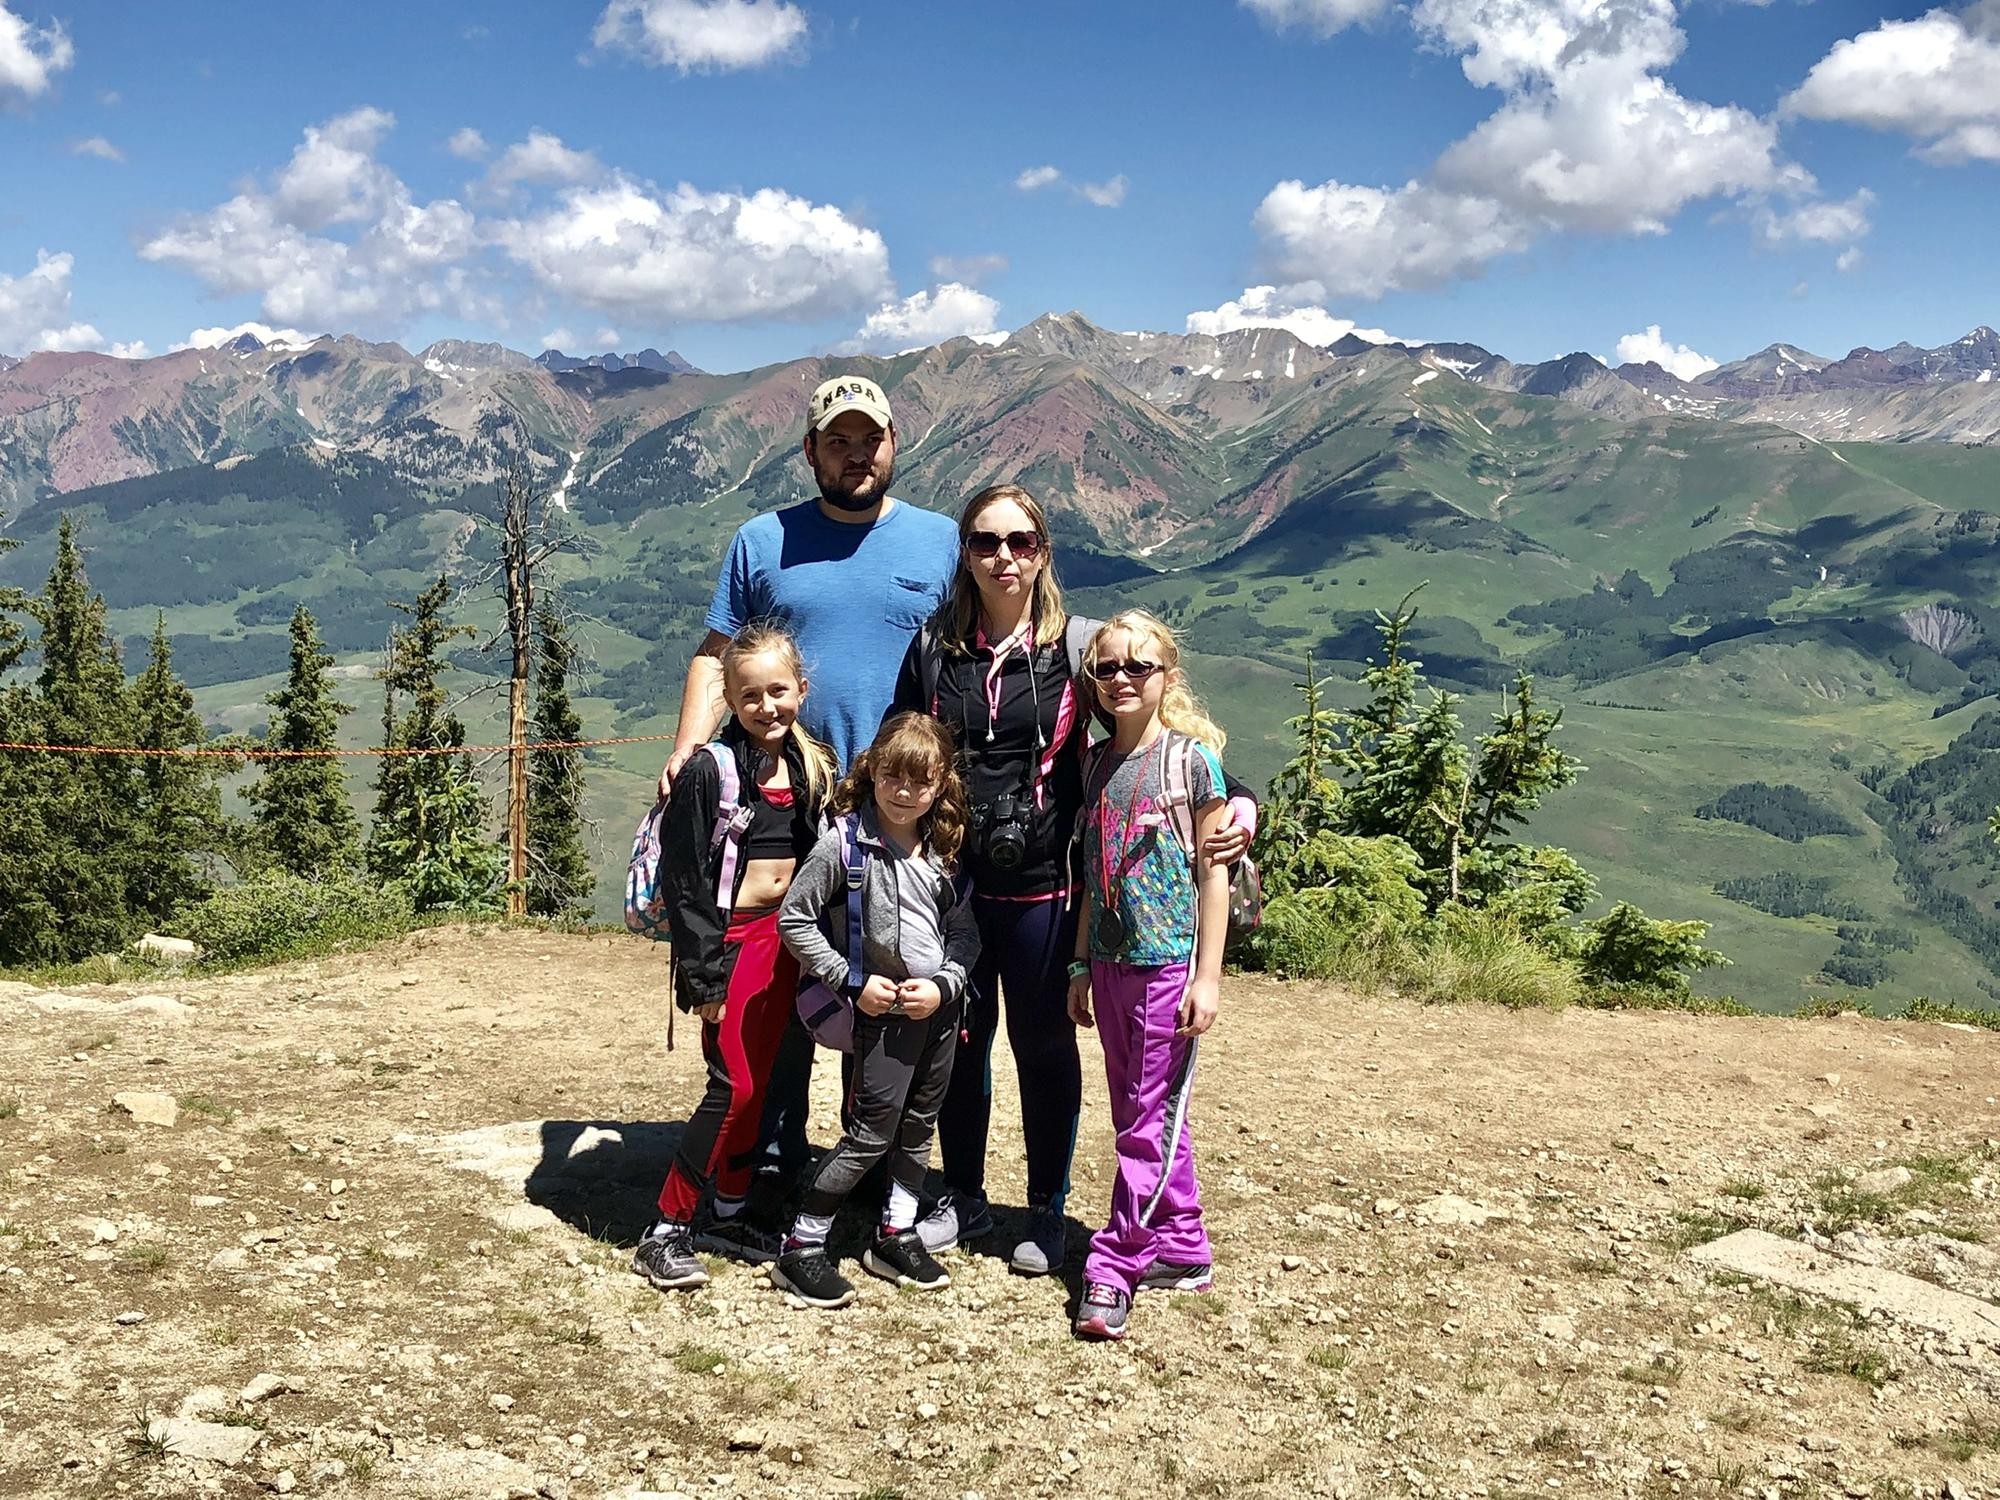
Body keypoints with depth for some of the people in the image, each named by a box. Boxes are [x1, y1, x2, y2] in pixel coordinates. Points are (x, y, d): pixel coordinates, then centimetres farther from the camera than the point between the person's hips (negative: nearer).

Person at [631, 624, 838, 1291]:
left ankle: (728, 1216, 26)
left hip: (784, 941, 6)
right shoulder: (710, 771, -13)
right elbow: (684, 880, -14)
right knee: (735, 1088, -8)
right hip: (732, 941, -6)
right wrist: (703, 976, -17)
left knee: (760, 1085, 12)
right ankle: (665, 1233, 2)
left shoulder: (812, 768, 7)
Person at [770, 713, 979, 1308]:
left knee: (919, 1127, 15)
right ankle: (801, 1248, 5)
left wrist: (944, 985, -9)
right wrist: (853, 981, -14)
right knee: (871, 1134, -5)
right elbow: (794, 920, -10)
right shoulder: (845, 842, -12)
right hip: (884, 1012, -6)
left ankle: (896, 1236, 30)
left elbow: (965, 933, 9)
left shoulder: (941, 850, 4)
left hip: (940, 1008, 6)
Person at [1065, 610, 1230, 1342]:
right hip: (1111, 960, 6)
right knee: (1140, 1113, 13)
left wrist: (1208, 976, -11)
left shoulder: (1191, 756, -7)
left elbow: (1214, 871, -7)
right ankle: (1181, 1250, 25)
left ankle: (1113, 1266, 3)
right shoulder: (1099, 763, 9)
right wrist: (1082, 965, 12)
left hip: (1169, 959, -6)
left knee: (1150, 1115, -2)